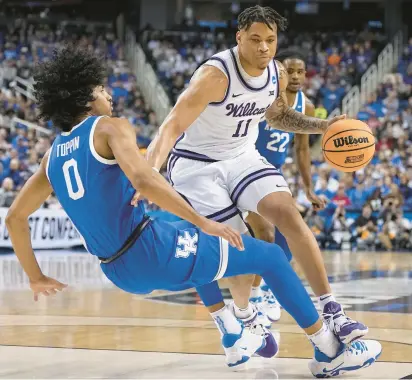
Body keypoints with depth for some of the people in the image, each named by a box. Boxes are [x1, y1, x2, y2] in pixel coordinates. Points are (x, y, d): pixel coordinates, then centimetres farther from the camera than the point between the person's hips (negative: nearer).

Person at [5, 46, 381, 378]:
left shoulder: (53, 155, 13)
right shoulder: (111, 128, -7)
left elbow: (15, 217, 16)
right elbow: (143, 179, -26)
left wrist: (36, 277, 25)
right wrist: (202, 222, -23)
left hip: (122, 272, 8)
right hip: (153, 250, -8)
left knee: (193, 242, 40)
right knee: (270, 256, 6)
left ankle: (233, 339, 37)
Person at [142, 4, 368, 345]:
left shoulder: (278, 74, -6)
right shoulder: (216, 75, -28)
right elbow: (172, 127, -35)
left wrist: (324, 127, 5)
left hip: (242, 156, 5)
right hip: (196, 164, -5)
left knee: (288, 214, -17)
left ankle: (331, 310, -14)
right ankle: (244, 315, 22)